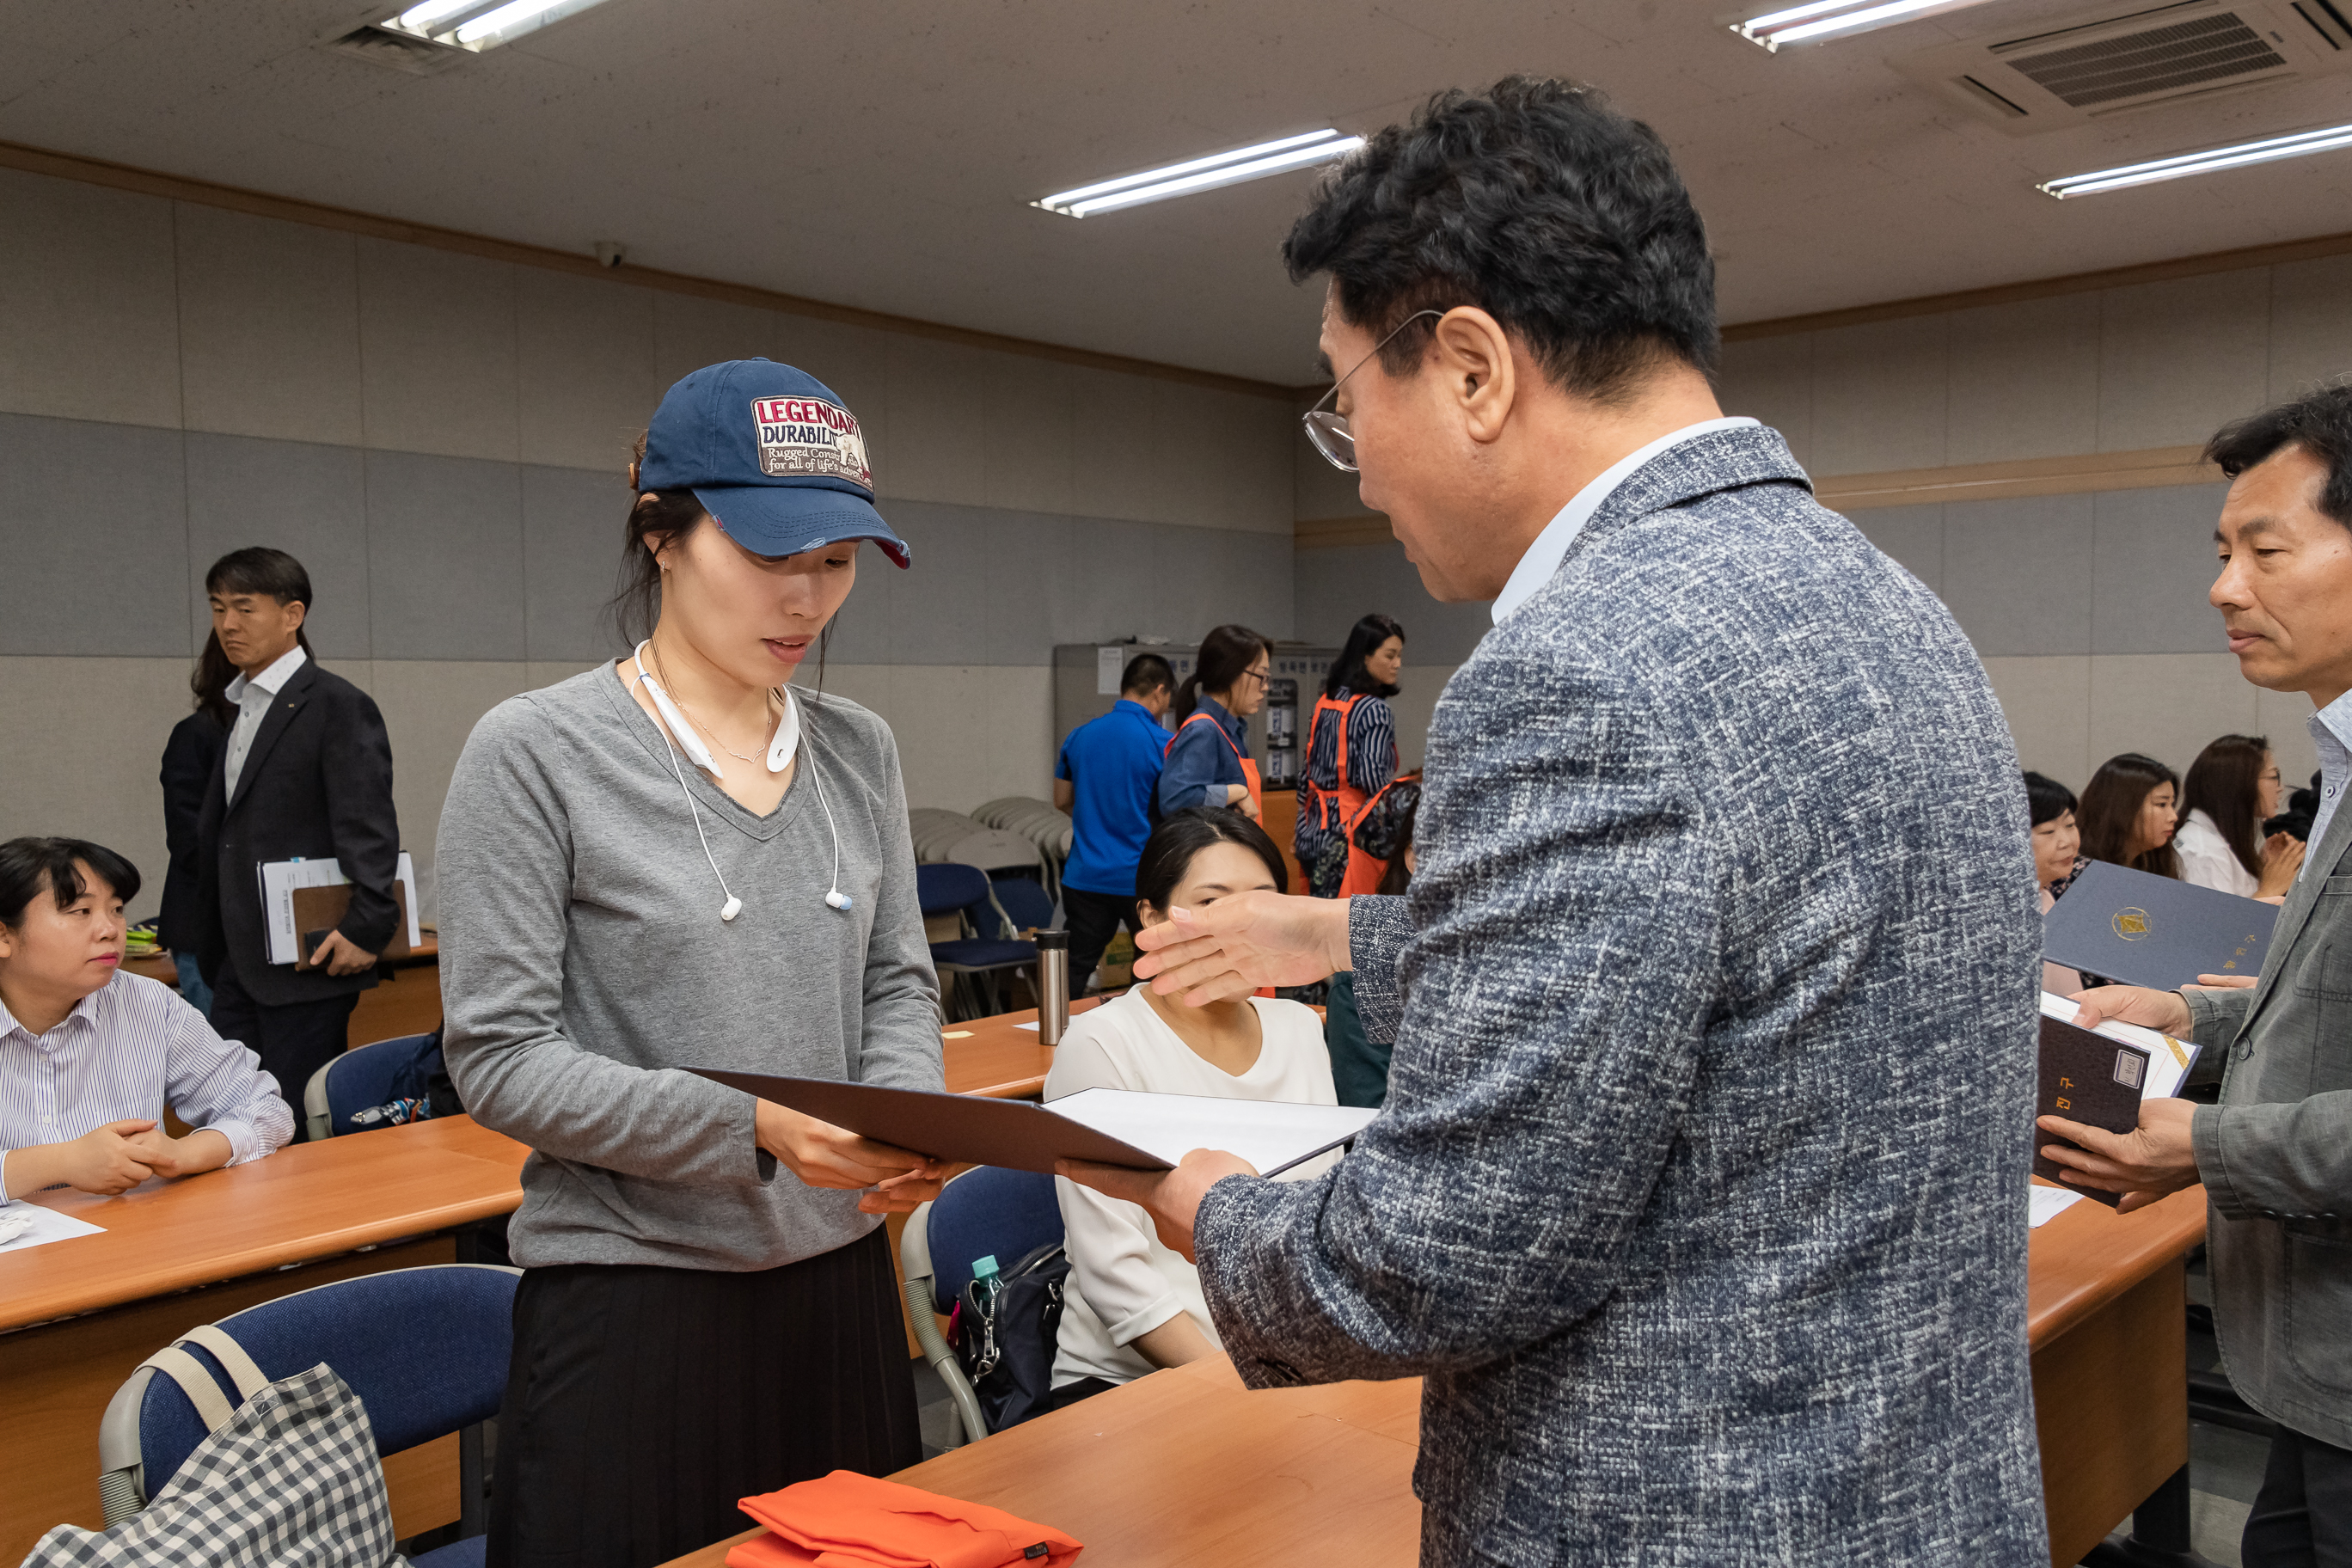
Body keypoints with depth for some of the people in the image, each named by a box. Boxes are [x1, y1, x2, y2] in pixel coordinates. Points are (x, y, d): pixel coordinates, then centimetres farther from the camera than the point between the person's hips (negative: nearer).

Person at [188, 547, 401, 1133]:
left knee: (299, 1132, -3)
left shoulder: (339, 706, -8)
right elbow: (221, 835, 21)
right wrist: (212, 951, 18)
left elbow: (370, 829, -15)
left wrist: (366, 928, -21)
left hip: (307, 961, -8)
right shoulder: (243, 708, 17)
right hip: (238, 969, 8)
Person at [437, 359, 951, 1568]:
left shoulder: (858, 750, 5)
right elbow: (498, 1055, -13)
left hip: (839, 1280, 5)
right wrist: (750, 1128, -24)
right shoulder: (536, 753, -10)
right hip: (632, 1299, -5)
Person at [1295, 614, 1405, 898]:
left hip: (1315, 833, 8)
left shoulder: (1324, 702, 13)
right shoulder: (1374, 710, -11)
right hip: (1351, 835, -8)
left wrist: (1302, 827, 22)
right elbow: (1372, 777, -20)